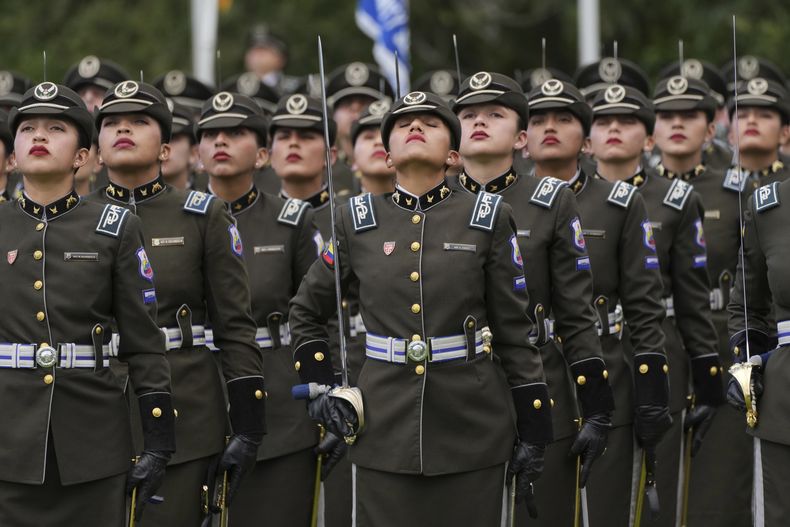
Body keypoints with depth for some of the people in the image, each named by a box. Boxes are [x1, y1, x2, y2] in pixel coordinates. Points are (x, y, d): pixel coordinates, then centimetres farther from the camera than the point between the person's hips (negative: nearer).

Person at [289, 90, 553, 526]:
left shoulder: (489, 218, 1)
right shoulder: (358, 221, 5)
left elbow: (514, 331, 3)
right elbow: (305, 314, 17)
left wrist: (532, 430, 1)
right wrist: (321, 390, 5)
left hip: (472, 424, -1)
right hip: (386, 428, 1)